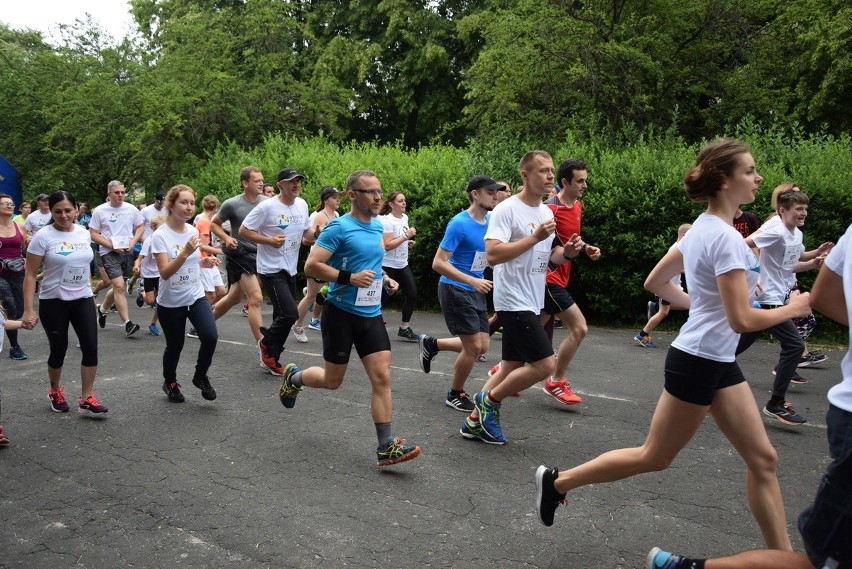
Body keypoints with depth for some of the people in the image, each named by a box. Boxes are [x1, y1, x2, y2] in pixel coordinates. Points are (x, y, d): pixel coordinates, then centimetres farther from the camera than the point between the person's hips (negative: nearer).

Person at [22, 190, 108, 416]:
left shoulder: (84, 233, 2)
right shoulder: (43, 236, -12)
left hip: (83, 299, 4)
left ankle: (86, 399, 5)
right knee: (59, 349, 7)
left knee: (91, 347, -4)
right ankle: (55, 391, 33)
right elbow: (30, 275, -12)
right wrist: (28, 309, -16)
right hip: (53, 302, -4)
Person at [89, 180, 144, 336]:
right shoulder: (99, 211, -4)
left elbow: (141, 227, 12)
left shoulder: (131, 209, 3)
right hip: (109, 253, -4)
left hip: (127, 252, 4)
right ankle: (128, 323, -13)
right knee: (119, 286, -15)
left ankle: (102, 309, 42)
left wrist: (133, 241, -6)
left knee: (118, 287, 14)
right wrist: (111, 245, -14)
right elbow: (93, 233, -3)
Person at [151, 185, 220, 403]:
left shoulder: (193, 231, 2)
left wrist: (204, 263, -4)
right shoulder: (160, 235, -16)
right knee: (175, 345, 9)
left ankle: (200, 376, 12)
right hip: (170, 302, -4)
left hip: (196, 297, 4)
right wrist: (185, 253, -36)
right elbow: (165, 273, -23)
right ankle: (170, 383, 38)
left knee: (211, 337, -15)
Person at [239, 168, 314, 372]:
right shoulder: (267, 207, -14)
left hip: (290, 269, 7)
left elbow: (307, 232, 16)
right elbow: (243, 231, -10)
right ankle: (266, 342, 12)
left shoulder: (302, 204, 6)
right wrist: (270, 240, -21)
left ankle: (270, 360, 26)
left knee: (283, 316, 12)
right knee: (290, 313, -16)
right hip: (271, 269, -7)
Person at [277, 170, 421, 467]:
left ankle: (386, 447, 1)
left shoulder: (378, 226, 10)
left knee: (382, 377, -3)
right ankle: (293, 377, 40)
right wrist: (349, 278, -25)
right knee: (332, 380, 8)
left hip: (371, 314, 6)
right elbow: (311, 266, -18)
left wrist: (385, 280, 10)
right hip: (341, 312, -6)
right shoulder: (339, 227, -13)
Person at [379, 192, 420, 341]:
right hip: (388, 266, -8)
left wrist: (408, 242, 8)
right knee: (383, 299, -2)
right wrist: (406, 236, -24)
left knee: (412, 295, 1)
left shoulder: (405, 217, 9)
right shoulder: (387, 221, -16)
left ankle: (404, 328, 13)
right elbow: (387, 245, -24)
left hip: (402, 265, 8)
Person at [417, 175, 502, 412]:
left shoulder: (492, 220, 4)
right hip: (455, 290, -8)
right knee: (473, 346, -6)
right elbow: (438, 263, -21)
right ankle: (455, 395, 17)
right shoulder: (459, 223, -18)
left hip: (476, 290, 8)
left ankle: (431, 344, 29)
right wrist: (473, 281, -27)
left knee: (482, 346, 9)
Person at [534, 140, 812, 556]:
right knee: (655, 458, 6)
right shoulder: (725, 237, -22)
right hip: (699, 362, -9)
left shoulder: (702, 227, 6)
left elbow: (655, 282, 14)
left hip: (718, 362, 9)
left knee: (763, 459, 11)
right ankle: (558, 481, 19)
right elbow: (742, 320, -24)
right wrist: (793, 308, -8)